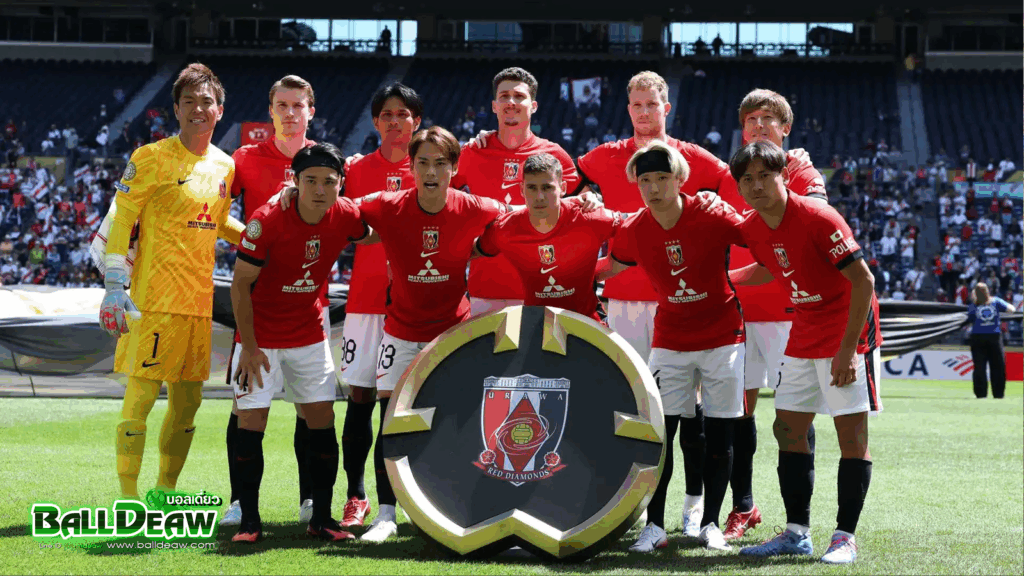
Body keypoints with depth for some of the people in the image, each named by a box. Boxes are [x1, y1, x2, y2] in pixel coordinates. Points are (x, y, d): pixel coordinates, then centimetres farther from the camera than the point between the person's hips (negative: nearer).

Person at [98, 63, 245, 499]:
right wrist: (114, 286, -12)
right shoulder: (153, 158, -6)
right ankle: (128, 496, 1)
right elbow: (120, 218, -6)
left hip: (199, 299, 6)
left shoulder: (225, 166, 12)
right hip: (154, 296, -6)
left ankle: (165, 491, 21)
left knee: (189, 398, 9)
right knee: (141, 394, -6)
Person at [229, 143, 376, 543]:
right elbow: (240, 284, -16)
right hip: (260, 336, -4)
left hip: (310, 335, 4)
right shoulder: (267, 221, -23)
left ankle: (321, 518, 12)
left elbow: (369, 237, 15)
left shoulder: (346, 215, -11)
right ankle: (249, 519, 2)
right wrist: (249, 347, -16)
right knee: (250, 421, -8)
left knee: (322, 418, 3)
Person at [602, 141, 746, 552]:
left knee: (719, 432, 2)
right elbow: (612, 267, 11)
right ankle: (654, 525, 1)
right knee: (660, 429, -5)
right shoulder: (633, 231, -8)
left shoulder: (711, 214, -17)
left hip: (722, 336, -2)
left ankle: (709, 522, 13)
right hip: (671, 340, 2)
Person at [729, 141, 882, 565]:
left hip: (847, 335, -8)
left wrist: (847, 348, -23)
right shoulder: (752, 231, 0)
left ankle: (845, 538, -2)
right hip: (803, 336, 8)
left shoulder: (818, 218, -20)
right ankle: (797, 533, 14)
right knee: (788, 430, 7)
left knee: (852, 434, -7)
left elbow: (863, 280, -20)